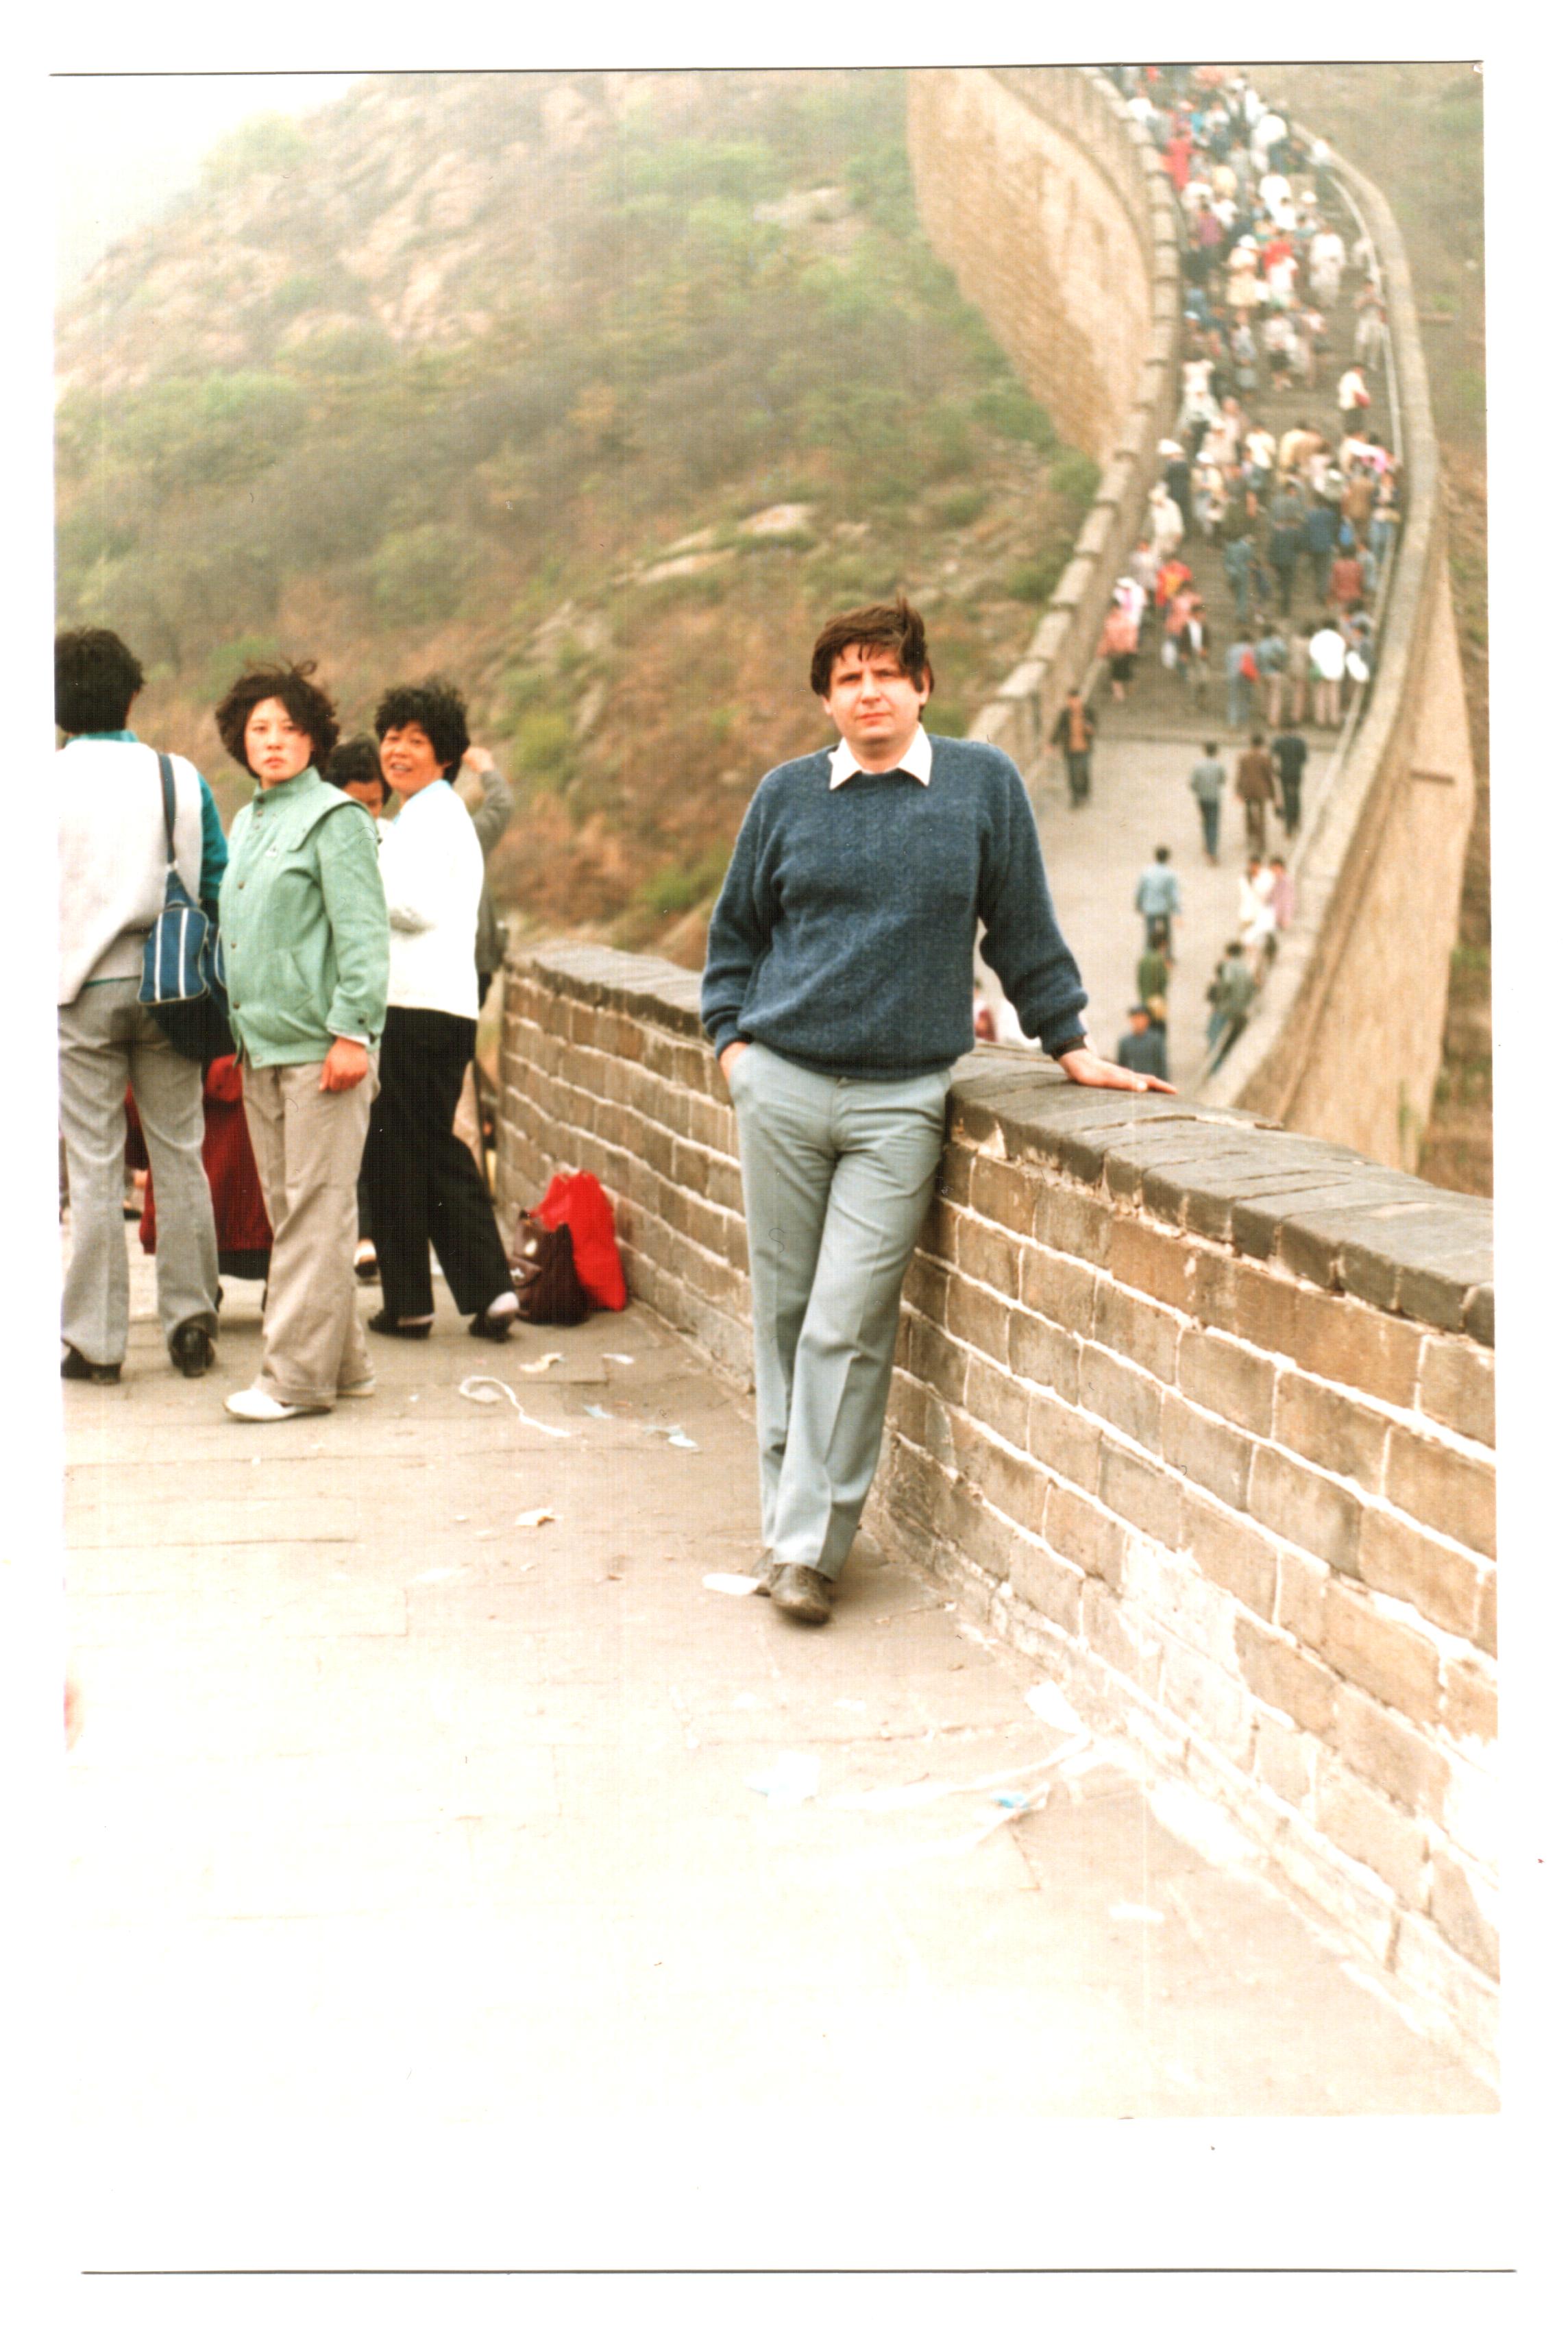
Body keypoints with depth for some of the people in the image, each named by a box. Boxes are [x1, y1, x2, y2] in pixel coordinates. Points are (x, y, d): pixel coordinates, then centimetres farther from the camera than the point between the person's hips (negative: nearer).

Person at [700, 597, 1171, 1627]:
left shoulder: (984, 783, 4)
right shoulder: (789, 794, 7)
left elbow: (1024, 931, 10)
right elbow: (737, 929, 18)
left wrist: (1073, 1048, 9)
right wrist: (733, 1039, 7)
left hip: (901, 1101, -2)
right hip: (784, 1088, 2)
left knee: (848, 1327, -6)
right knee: (785, 1312, 7)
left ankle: (805, 1543, 1)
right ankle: (791, 1502, 21)